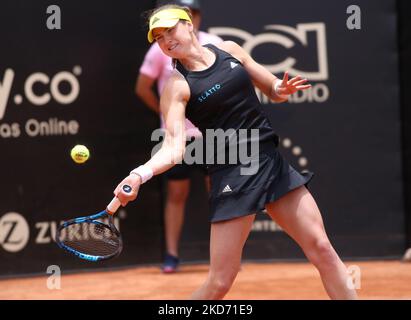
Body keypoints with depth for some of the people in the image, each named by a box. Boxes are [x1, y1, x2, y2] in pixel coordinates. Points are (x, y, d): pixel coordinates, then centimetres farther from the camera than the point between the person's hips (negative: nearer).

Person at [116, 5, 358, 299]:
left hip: (270, 161, 4)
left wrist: (283, 89, -6)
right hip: (231, 174, -4)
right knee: (220, 283, -6)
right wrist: (140, 174, -33)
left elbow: (273, 90, 18)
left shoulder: (229, 50, 8)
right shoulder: (177, 87, -5)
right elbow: (174, 147, -16)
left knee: (322, 249, 1)